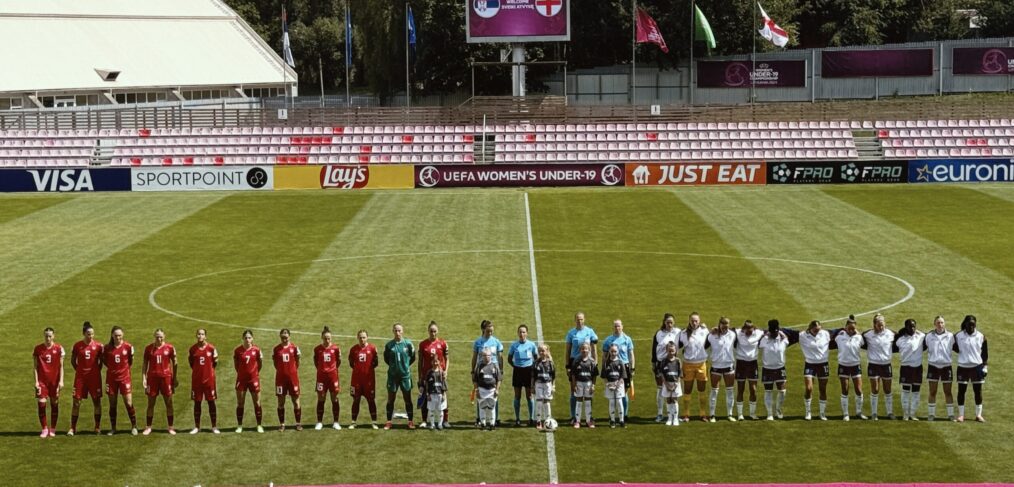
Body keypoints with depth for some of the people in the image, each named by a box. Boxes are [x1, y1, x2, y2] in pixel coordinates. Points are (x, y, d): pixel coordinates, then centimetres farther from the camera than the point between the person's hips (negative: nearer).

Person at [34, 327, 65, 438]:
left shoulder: (59, 349, 0)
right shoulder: (38, 349, 0)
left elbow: (61, 366, 3)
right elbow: (35, 366, 3)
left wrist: (61, 380, -4)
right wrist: (36, 381, -4)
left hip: (54, 380, 0)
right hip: (42, 380, 0)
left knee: (54, 404, 5)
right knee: (41, 404, -5)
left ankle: (52, 429, 15)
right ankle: (44, 429, 6)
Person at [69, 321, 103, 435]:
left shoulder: (98, 345, -2)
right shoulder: (77, 346, -2)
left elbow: (101, 361, 9)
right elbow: (73, 361, 9)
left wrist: (97, 371, 1)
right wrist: (78, 370, 2)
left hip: (94, 377, 0)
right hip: (80, 377, 0)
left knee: (97, 401, 3)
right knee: (76, 402, -1)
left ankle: (98, 427, 13)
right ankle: (73, 428, 5)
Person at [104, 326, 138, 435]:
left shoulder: (128, 347, -5)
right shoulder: (107, 348, -3)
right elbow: (104, 360, 12)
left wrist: (125, 368, 7)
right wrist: (112, 368, 5)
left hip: (124, 377, -1)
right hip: (111, 378, 1)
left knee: (129, 403, -4)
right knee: (112, 404, 7)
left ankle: (134, 427, 9)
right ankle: (113, 428, 16)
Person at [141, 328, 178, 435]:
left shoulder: (170, 348, 0)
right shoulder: (149, 348, 2)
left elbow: (174, 363, 7)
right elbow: (145, 363, 6)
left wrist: (175, 378, 5)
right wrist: (144, 377, -2)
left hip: (166, 377, 0)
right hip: (152, 377, 0)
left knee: (169, 403, 4)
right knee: (151, 403, 5)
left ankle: (171, 427, 12)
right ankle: (148, 427, 12)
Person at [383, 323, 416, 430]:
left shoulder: (408, 344, -3)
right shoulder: (389, 345, -1)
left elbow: (413, 358, 8)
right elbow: (386, 359, 12)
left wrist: (406, 365, 4)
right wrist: (393, 365, 6)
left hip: (405, 374, -1)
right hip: (392, 375, 1)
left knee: (407, 399, 4)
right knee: (390, 399, 5)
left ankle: (410, 421, 10)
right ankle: (388, 422, 12)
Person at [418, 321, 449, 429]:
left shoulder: (442, 343, 2)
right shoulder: (423, 344, 2)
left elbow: (447, 359, 8)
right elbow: (420, 361, 7)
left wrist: (445, 371, -6)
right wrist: (420, 376, 4)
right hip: (427, 374, 0)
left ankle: (444, 420, 10)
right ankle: (424, 421, 8)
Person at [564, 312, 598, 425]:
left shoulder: (589, 331, 3)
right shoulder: (571, 333, 4)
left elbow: (594, 348, 6)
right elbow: (568, 350, 6)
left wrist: (595, 363, 0)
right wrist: (567, 366, 1)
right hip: (574, 361, 0)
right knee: (574, 390, 1)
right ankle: (574, 416, 6)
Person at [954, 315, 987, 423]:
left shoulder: (981, 336, 1)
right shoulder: (958, 336, -3)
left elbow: (985, 352, 6)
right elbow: (955, 348, 11)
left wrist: (984, 366, 2)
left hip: (977, 366, 1)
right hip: (963, 366, -1)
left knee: (978, 391, 5)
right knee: (961, 391, 2)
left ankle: (978, 415, 13)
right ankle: (961, 415, 9)